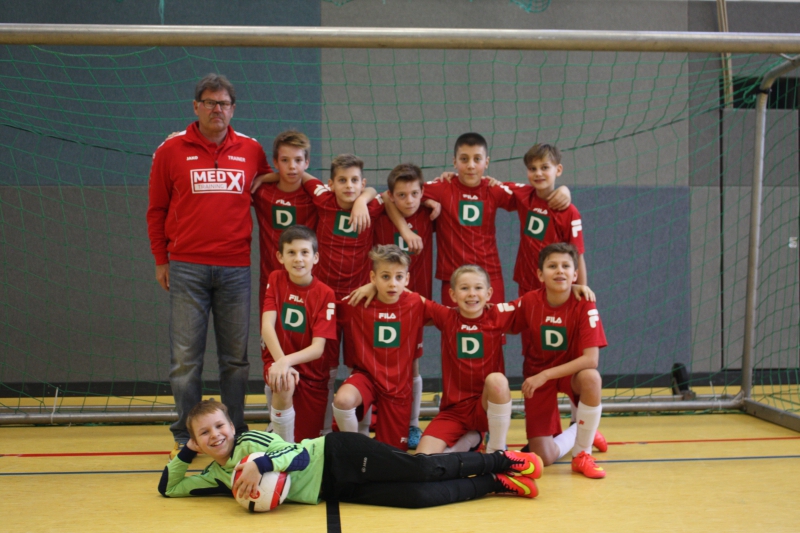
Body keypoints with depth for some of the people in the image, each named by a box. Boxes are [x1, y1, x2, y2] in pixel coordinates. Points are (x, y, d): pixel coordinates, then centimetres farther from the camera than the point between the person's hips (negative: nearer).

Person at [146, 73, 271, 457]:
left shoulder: (252, 151, 7)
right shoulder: (171, 151, 4)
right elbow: (157, 210, 9)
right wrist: (160, 260, 6)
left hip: (236, 267, 2)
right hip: (186, 267, -1)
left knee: (235, 357, 7)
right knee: (185, 357, 1)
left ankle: (236, 434, 18)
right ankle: (185, 437, 11)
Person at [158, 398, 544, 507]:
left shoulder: (249, 442, -8)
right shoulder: (218, 476, 12)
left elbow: (299, 456, -16)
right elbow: (169, 488, 17)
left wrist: (261, 464, -31)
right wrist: (186, 451, 5)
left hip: (336, 456, -5)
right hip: (334, 491, 5)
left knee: (424, 470, -17)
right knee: (417, 497, -9)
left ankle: (502, 461, -1)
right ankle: (496, 483, 0)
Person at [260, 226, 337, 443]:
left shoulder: (325, 294, -10)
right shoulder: (276, 280, -4)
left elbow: (318, 348, -19)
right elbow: (267, 325, -17)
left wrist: (287, 361, -36)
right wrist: (280, 361, -33)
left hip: (312, 372, 0)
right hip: (278, 361, 0)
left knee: (307, 439, 2)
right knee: (284, 384, -35)